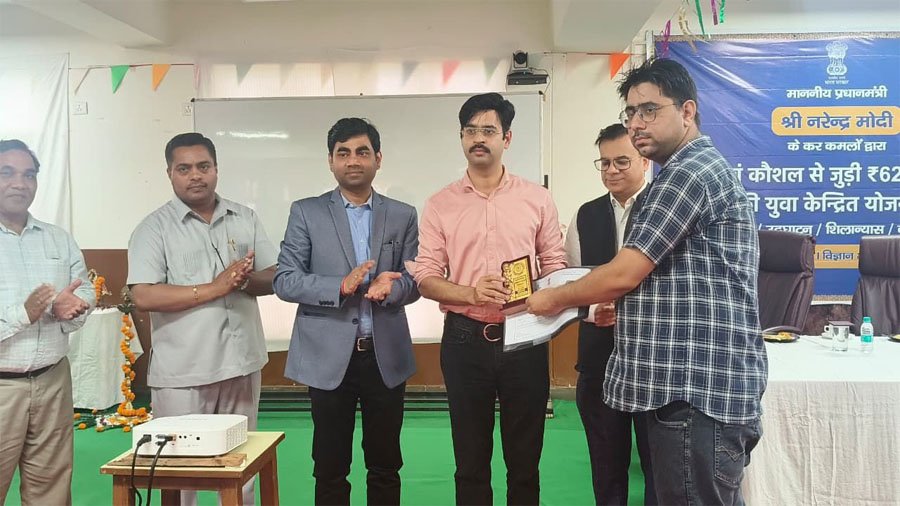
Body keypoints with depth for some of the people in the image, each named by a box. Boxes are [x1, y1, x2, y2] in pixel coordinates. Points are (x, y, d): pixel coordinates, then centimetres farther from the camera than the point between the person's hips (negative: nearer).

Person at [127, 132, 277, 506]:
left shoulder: (245, 219, 8)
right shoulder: (154, 228, -3)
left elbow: (273, 278, 7)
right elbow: (144, 297, -13)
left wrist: (245, 280, -15)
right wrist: (214, 288, -18)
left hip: (242, 364, 4)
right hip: (181, 373, -3)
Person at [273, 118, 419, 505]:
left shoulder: (403, 215, 7)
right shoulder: (306, 212, 2)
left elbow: (415, 281, 5)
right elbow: (284, 281, -4)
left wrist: (389, 286, -19)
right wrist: (341, 286, -20)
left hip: (387, 356, 2)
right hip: (328, 357, -1)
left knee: (385, 466, 13)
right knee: (330, 468, 9)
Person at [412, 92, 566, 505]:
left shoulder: (537, 198, 3)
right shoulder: (440, 204, 3)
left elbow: (556, 266, 5)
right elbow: (426, 278, 0)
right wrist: (472, 293, -18)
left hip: (523, 337, 0)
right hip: (465, 339, 0)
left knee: (525, 458, 11)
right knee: (471, 460, 11)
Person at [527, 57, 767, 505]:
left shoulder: (689, 171, -13)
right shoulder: (703, 168, 20)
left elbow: (623, 274, -15)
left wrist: (554, 298, 0)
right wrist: (627, 311, 15)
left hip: (698, 391, -11)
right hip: (698, 386, 11)